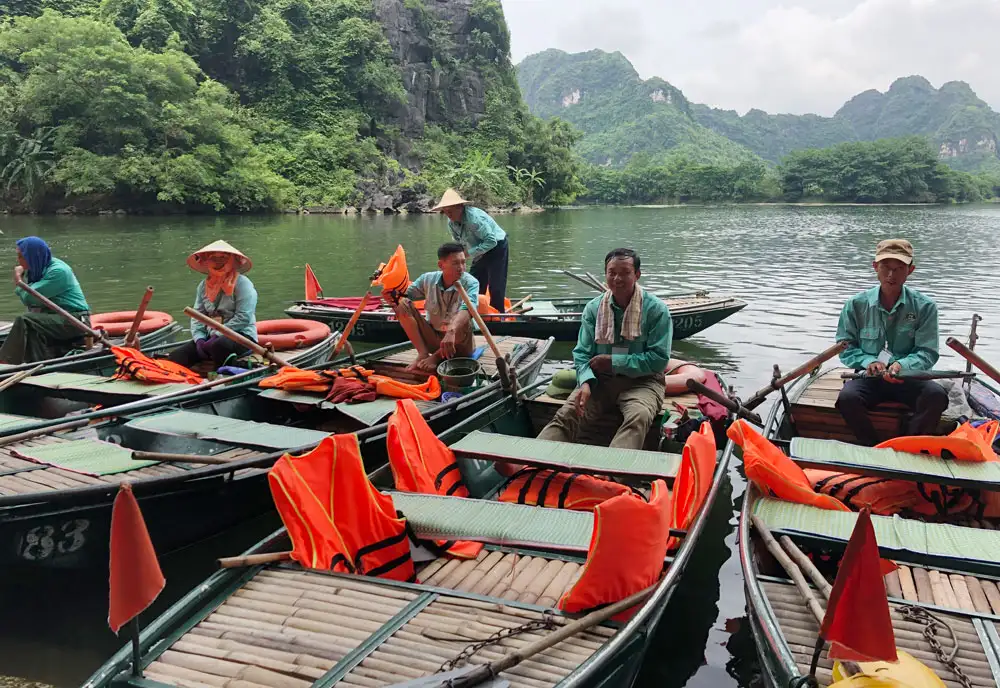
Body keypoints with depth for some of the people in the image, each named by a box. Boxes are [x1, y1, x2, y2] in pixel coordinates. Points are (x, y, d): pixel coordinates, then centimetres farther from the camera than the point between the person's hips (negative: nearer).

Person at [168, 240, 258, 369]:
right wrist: (199, 338, -7)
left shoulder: (242, 283, -6)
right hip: (212, 337, 6)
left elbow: (243, 318, -15)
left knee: (220, 345, -39)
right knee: (176, 357, -15)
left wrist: (217, 335, -17)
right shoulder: (203, 285, 15)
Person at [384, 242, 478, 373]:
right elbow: (404, 296, -1)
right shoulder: (428, 279, -6)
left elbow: (467, 309, -36)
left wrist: (451, 332, -55)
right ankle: (423, 353, -15)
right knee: (403, 304, -13)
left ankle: (437, 356, -11)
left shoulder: (470, 283, -18)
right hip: (432, 337, 3)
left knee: (463, 322, -37)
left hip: (459, 342, -3)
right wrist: (393, 298, -27)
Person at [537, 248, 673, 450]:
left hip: (642, 380, -2)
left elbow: (659, 359, -9)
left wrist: (614, 362, -12)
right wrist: (585, 382, -16)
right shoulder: (593, 308, 7)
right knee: (566, 415, -24)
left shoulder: (656, 309, -3)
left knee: (639, 416, -36)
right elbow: (582, 353, 5)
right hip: (600, 380, 2)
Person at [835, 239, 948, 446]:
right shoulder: (857, 305, -2)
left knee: (937, 395, -30)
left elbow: (927, 353, -7)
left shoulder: (924, 307, -4)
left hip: (908, 377, 0)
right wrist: (868, 362, -19)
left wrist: (902, 365, -28)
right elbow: (845, 347, 2)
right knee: (846, 398, -31)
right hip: (870, 377, 0)